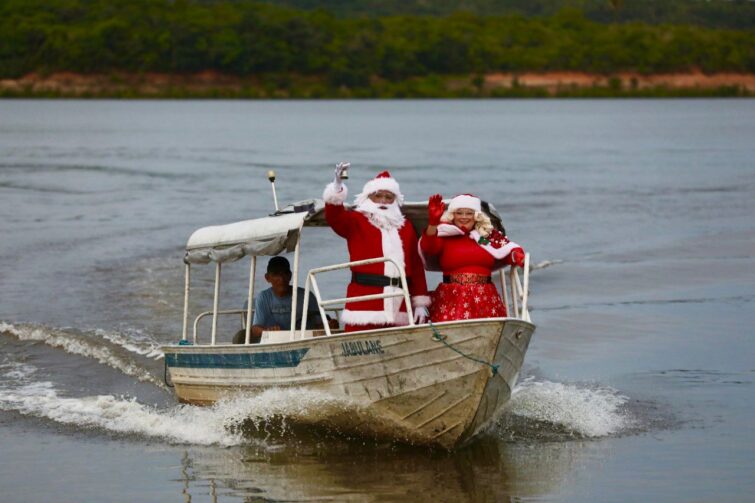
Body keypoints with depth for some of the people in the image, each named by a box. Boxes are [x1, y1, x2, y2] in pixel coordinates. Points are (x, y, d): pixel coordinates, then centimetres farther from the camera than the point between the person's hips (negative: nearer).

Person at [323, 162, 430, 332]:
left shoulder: (405, 227, 18)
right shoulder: (356, 221, 8)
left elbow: (416, 266, 15)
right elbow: (334, 217, -13)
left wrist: (420, 303, 9)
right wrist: (337, 186, -29)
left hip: (398, 305, 4)